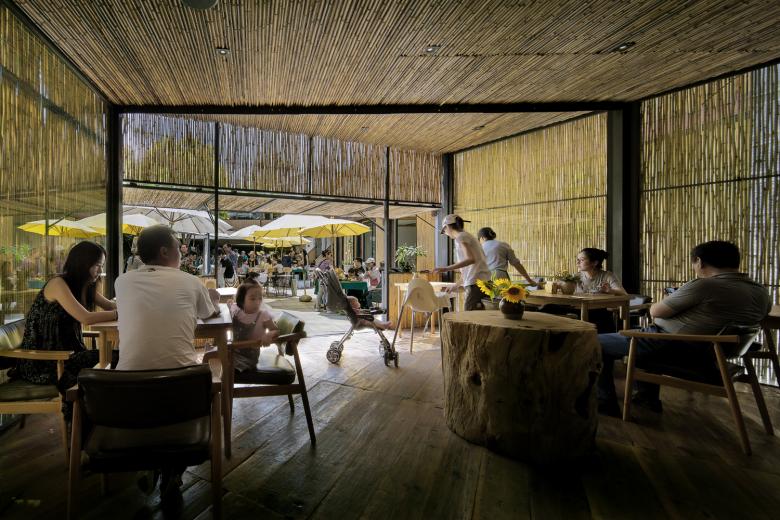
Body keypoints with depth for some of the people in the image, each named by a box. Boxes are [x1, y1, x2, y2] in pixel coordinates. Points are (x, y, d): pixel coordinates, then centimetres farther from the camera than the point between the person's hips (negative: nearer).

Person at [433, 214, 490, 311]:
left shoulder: (461, 237, -4)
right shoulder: (467, 236, 22)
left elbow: (471, 259, -18)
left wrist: (446, 268, -19)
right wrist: (456, 286, 32)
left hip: (476, 282, -9)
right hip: (481, 281, 9)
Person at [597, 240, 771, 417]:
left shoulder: (704, 285, -22)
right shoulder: (762, 292, 2)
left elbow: (655, 311, -14)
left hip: (668, 348, -9)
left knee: (598, 342, 4)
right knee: (641, 334, 35)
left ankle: (605, 404, 9)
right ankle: (648, 397, 35)